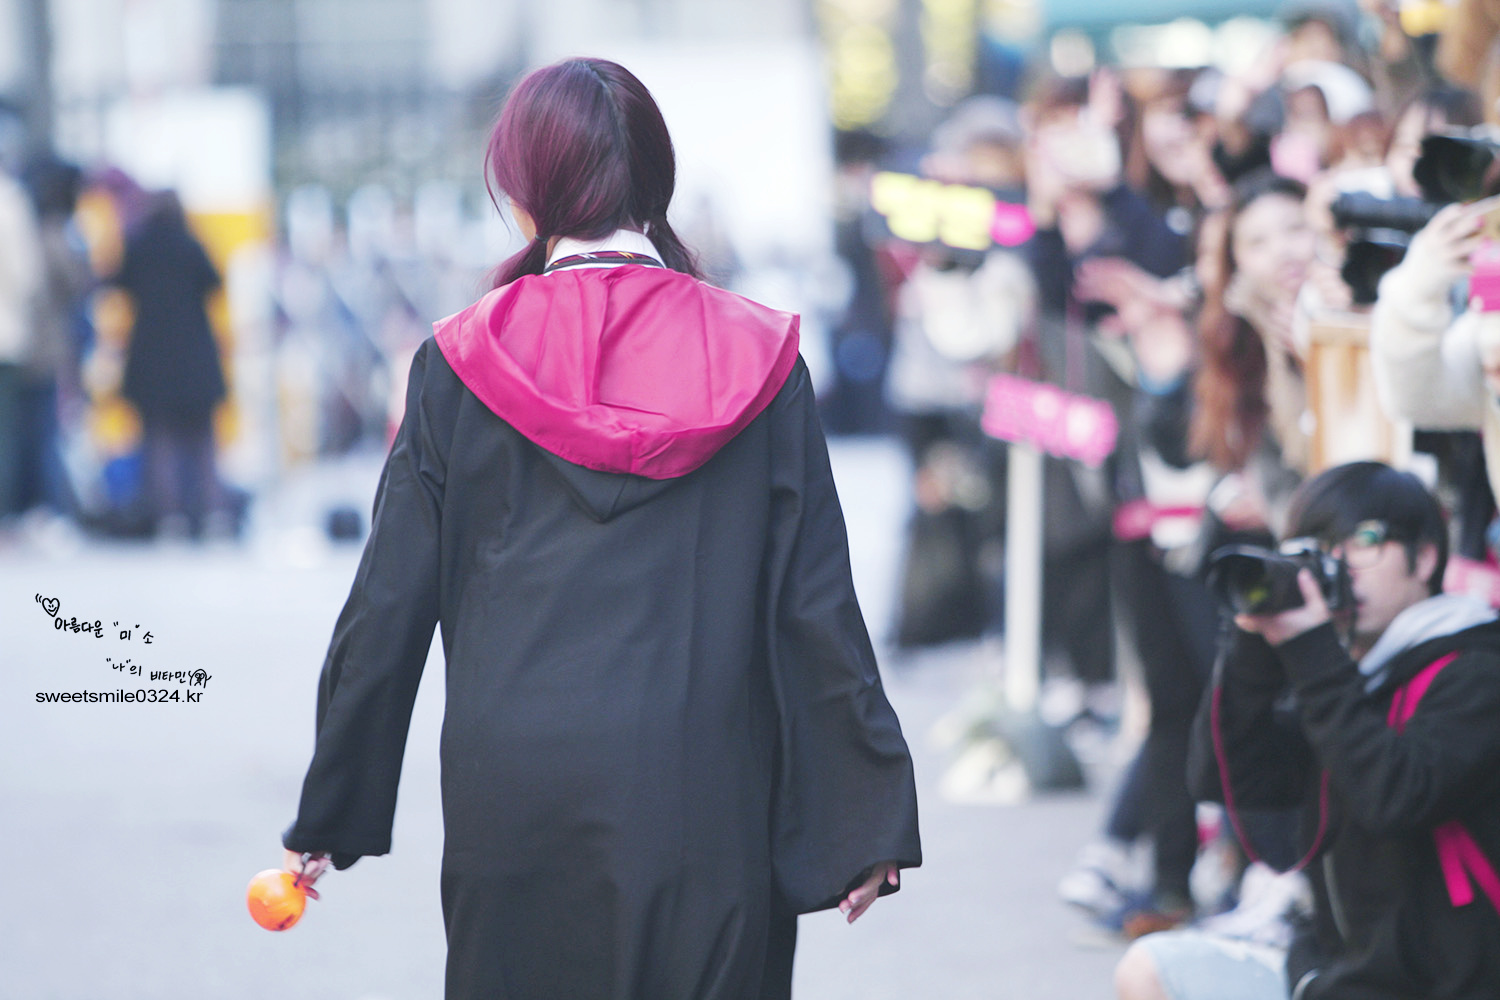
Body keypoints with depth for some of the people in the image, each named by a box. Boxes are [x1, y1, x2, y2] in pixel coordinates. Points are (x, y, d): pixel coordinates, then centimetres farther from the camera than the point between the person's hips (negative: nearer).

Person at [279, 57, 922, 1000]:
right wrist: (870, 823, 4)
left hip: (509, 806, 1)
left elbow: (387, 610, 1)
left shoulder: (459, 365, -1)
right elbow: (817, 606, -2)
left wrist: (326, 821, 10)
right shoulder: (757, 361, -1)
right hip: (702, 810, 0)